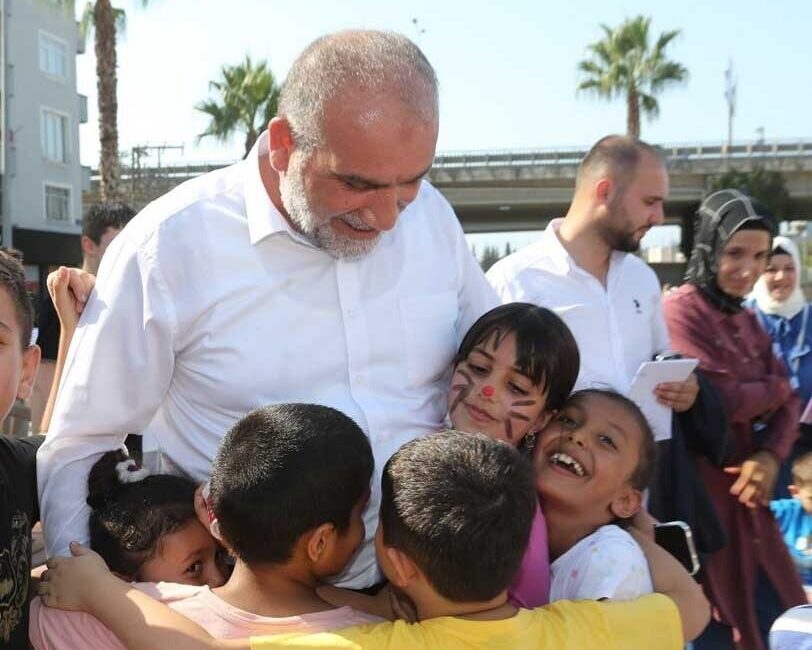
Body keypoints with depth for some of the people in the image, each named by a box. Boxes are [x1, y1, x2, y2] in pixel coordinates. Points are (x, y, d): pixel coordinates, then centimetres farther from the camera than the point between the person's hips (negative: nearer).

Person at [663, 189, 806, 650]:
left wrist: (771, 455, -10)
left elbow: (787, 403, 9)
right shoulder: (681, 310, -13)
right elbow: (721, 401, -21)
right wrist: (773, 387, -2)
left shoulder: (746, 319, 13)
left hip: (745, 493, 8)